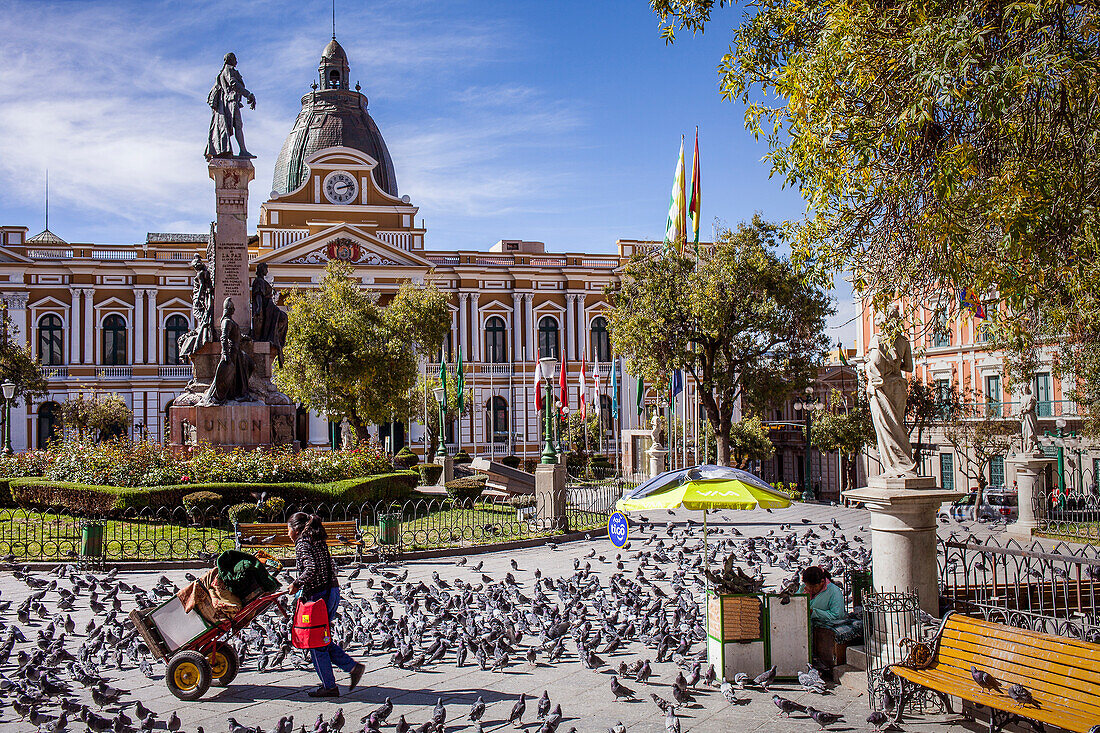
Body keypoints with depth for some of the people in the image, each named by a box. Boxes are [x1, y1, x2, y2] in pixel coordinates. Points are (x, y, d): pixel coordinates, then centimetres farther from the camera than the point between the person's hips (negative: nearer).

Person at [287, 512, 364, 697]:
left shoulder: (302, 544, -11)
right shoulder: (319, 542, 14)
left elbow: (311, 569, -26)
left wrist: (296, 584, -12)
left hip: (318, 596, -9)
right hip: (332, 592, 9)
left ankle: (329, 686, 10)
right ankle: (352, 666, 12)